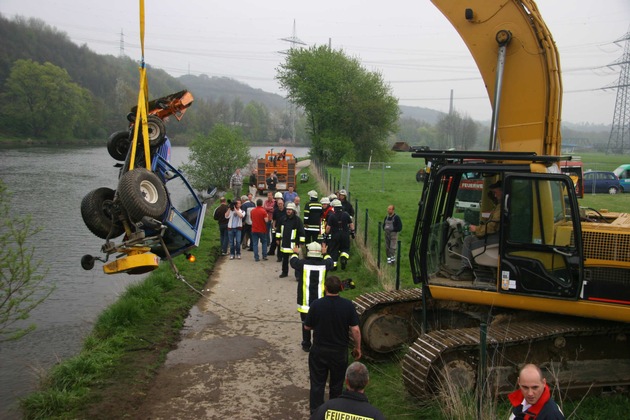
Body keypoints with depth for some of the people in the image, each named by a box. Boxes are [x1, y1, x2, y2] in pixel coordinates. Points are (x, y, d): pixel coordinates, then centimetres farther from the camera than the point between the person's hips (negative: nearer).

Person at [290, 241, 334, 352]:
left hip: (305, 301, -1)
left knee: (305, 324, 14)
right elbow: (331, 263, 16)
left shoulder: (303, 264, -12)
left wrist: (295, 253, 30)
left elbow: (293, 261, 9)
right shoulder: (324, 264, -8)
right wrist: (325, 254, 35)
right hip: (319, 302, 1)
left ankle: (306, 345, 23)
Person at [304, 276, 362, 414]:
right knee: (336, 384, 19)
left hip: (319, 351, -1)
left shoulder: (316, 305, -16)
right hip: (340, 352, 1)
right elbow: (355, 330, -12)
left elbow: (307, 326, -4)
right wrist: (357, 347, 3)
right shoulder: (348, 305, -15)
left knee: (317, 384, 12)